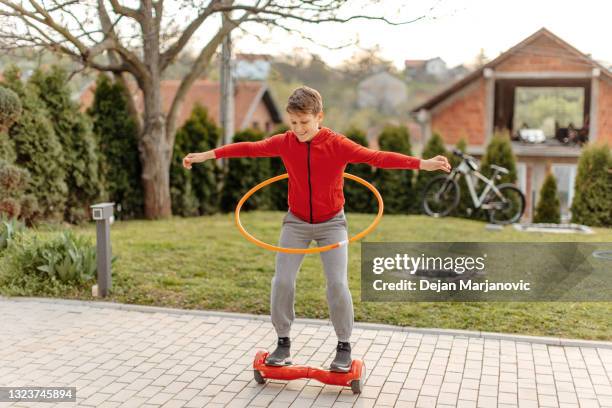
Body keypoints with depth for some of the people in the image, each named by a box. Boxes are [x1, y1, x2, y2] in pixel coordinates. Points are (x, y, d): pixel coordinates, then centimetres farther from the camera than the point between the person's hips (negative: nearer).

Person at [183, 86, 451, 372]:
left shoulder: (337, 144, -17)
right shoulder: (284, 142, -7)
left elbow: (376, 157, -26)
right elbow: (249, 148, -3)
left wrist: (422, 164, -37)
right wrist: (206, 155, -3)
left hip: (331, 222, -2)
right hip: (296, 222, 3)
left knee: (337, 284, -10)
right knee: (282, 282, -3)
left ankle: (344, 347, 9)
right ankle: (283, 343, 15)